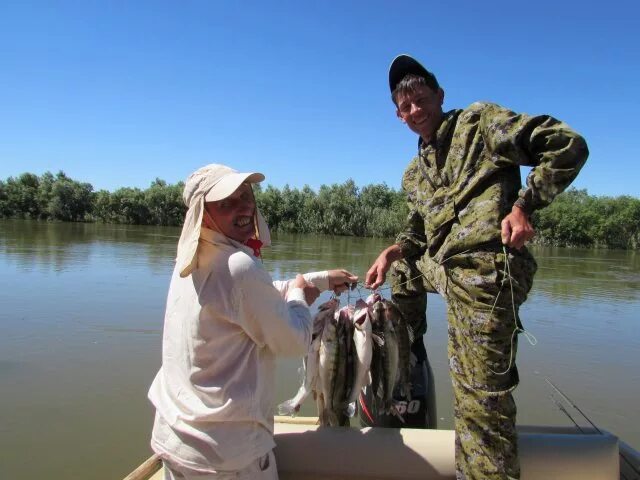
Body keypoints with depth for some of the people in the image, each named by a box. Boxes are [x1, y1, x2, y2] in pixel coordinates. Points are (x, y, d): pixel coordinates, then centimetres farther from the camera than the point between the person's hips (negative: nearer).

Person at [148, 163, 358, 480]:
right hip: (227, 452, -8)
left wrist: (321, 279, 19)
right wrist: (299, 295, 3)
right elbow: (295, 342, -16)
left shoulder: (194, 260, 4)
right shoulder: (240, 266, -25)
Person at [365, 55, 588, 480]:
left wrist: (524, 204, -13)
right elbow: (419, 232, 26)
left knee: (480, 397, -9)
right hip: (442, 267, 9)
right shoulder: (414, 174, 23)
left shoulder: (479, 121, 2)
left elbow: (569, 145, -3)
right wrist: (392, 252, 6)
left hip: (483, 269, -8)